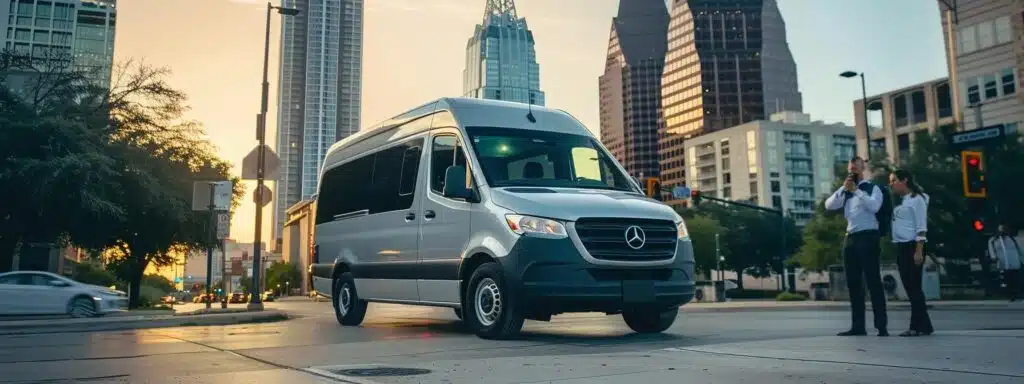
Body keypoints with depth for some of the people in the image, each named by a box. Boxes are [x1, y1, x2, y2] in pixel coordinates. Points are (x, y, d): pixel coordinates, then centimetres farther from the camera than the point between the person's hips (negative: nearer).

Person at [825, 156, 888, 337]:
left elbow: (874, 206, -16)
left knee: (873, 282, -6)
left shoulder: (873, 188, 2)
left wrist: (856, 190, -14)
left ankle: (881, 325, -4)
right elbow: (829, 205, 3)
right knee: (853, 283, 7)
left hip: (868, 237, -6)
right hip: (850, 238, 6)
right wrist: (843, 188, -4)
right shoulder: (845, 192, 17)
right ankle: (858, 325, 13)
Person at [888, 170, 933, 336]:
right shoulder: (901, 201, 18)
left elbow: (921, 227, -12)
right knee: (909, 288, 8)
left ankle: (919, 326, -4)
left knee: (914, 287, -8)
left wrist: (919, 251, -19)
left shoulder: (917, 199, -5)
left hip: (912, 246, -8)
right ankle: (922, 325, 12)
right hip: (901, 247, 8)